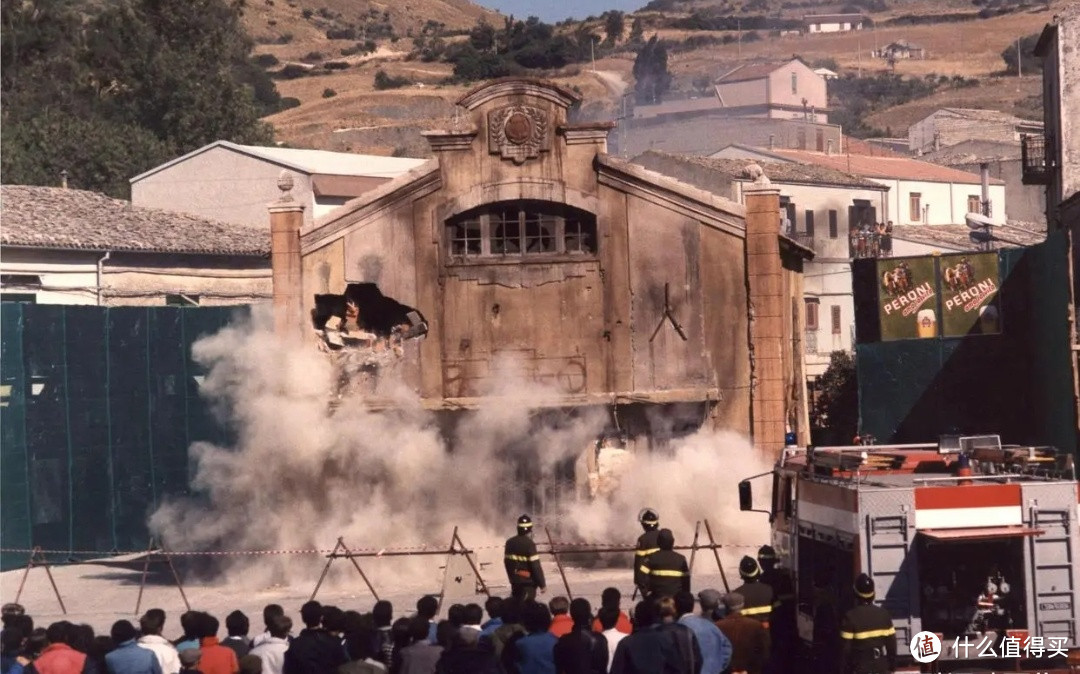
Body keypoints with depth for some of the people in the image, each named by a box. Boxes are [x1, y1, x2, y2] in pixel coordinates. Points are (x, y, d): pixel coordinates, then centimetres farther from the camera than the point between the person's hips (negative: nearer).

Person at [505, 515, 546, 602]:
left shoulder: (510, 542, 3)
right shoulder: (529, 544, -18)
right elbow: (536, 566, -17)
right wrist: (542, 584, -10)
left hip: (515, 581, 7)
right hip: (528, 582, -7)